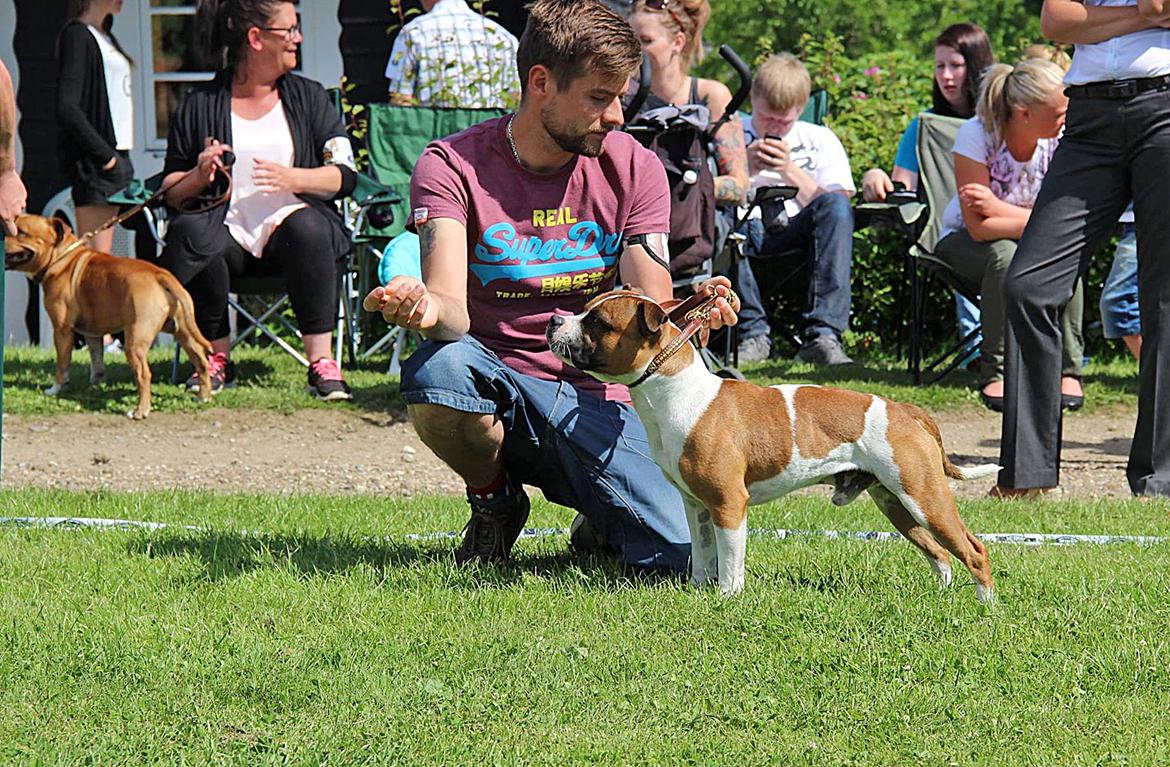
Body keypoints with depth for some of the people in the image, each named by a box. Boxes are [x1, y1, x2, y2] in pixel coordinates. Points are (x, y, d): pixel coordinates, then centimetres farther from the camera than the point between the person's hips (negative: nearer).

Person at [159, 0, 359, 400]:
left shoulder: (307, 97, 14)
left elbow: (344, 175, 5)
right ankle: (217, 357, -17)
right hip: (229, 228, 0)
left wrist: (291, 179, -13)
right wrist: (198, 178, -11)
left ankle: (321, 362, -32)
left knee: (306, 228, -35)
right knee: (189, 233, -33)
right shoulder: (201, 105, 10)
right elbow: (170, 191, 11)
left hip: (287, 222, 0)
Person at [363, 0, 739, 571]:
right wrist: (426, 309, -47)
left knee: (679, 553, -23)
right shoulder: (453, 166, -7)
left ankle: (601, 521, 17)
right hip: (497, 384, -1)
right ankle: (494, 499, -3)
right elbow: (454, 313, -21)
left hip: (595, 400, 1)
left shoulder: (634, 169, 2)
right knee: (436, 370, -37)